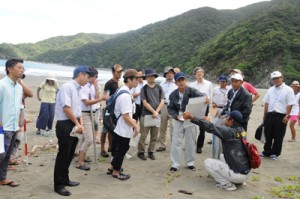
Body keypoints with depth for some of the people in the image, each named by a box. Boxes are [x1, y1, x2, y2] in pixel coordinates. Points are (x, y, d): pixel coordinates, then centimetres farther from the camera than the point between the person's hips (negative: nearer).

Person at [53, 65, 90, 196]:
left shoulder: (77, 89, 13)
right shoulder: (67, 87, -15)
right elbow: (66, 108, -21)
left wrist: (80, 124, 4)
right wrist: (77, 124, -14)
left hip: (74, 125, 9)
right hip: (65, 125, -9)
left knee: (69, 155, 17)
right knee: (63, 155, -2)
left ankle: (65, 179, 31)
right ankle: (58, 185, 10)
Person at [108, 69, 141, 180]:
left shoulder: (122, 90, 7)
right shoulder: (125, 95, -25)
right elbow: (125, 116, -26)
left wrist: (131, 120, 15)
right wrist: (135, 126, -14)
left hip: (119, 128, 10)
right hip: (124, 129, -10)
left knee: (118, 149, 23)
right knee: (121, 150, 7)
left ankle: (112, 168, 38)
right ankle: (116, 172, 24)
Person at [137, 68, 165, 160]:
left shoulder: (159, 88, 7)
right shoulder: (144, 89, -2)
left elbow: (162, 101, 2)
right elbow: (145, 103, -7)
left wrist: (156, 112, -10)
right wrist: (153, 112, -14)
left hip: (157, 115, 3)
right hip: (146, 114, -3)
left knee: (155, 136, 9)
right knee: (143, 135, 1)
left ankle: (151, 152, 23)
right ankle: (140, 152, 16)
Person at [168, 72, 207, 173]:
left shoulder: (191, 91, -13)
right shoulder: (173, 95, -5)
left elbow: (200, 95, -28)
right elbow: (170, 108, -2)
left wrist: (205, 98, -53)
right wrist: (176, 116, -20)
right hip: (179, 120, 1)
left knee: (190, 142, 10)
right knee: (176, 142, 1)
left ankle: (189, 163, 26)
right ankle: (175, 164, 12)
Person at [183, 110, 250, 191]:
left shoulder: (229, 131, -18)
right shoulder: (241, 130, 4)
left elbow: (211, 128, -27)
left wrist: (192, 118, -31)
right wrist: (207, 121, 18)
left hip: (238, 174, -8)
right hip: (247, 172, 8)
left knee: (207, 162, 3)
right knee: (222, 156, 29)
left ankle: (227, 184, 0)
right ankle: (238, 180, 20)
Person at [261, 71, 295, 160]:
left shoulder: (288, 90, -4)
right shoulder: (270, 90, 11)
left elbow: (290, 104, -8)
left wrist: (287, 116, -14)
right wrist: (265, 115, 12)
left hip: (281, 116, -4)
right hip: (270, 114, 5)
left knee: (278, 136, 4)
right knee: (268, 134, 11)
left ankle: (275, 153, 17)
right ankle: (266, 152, 24)